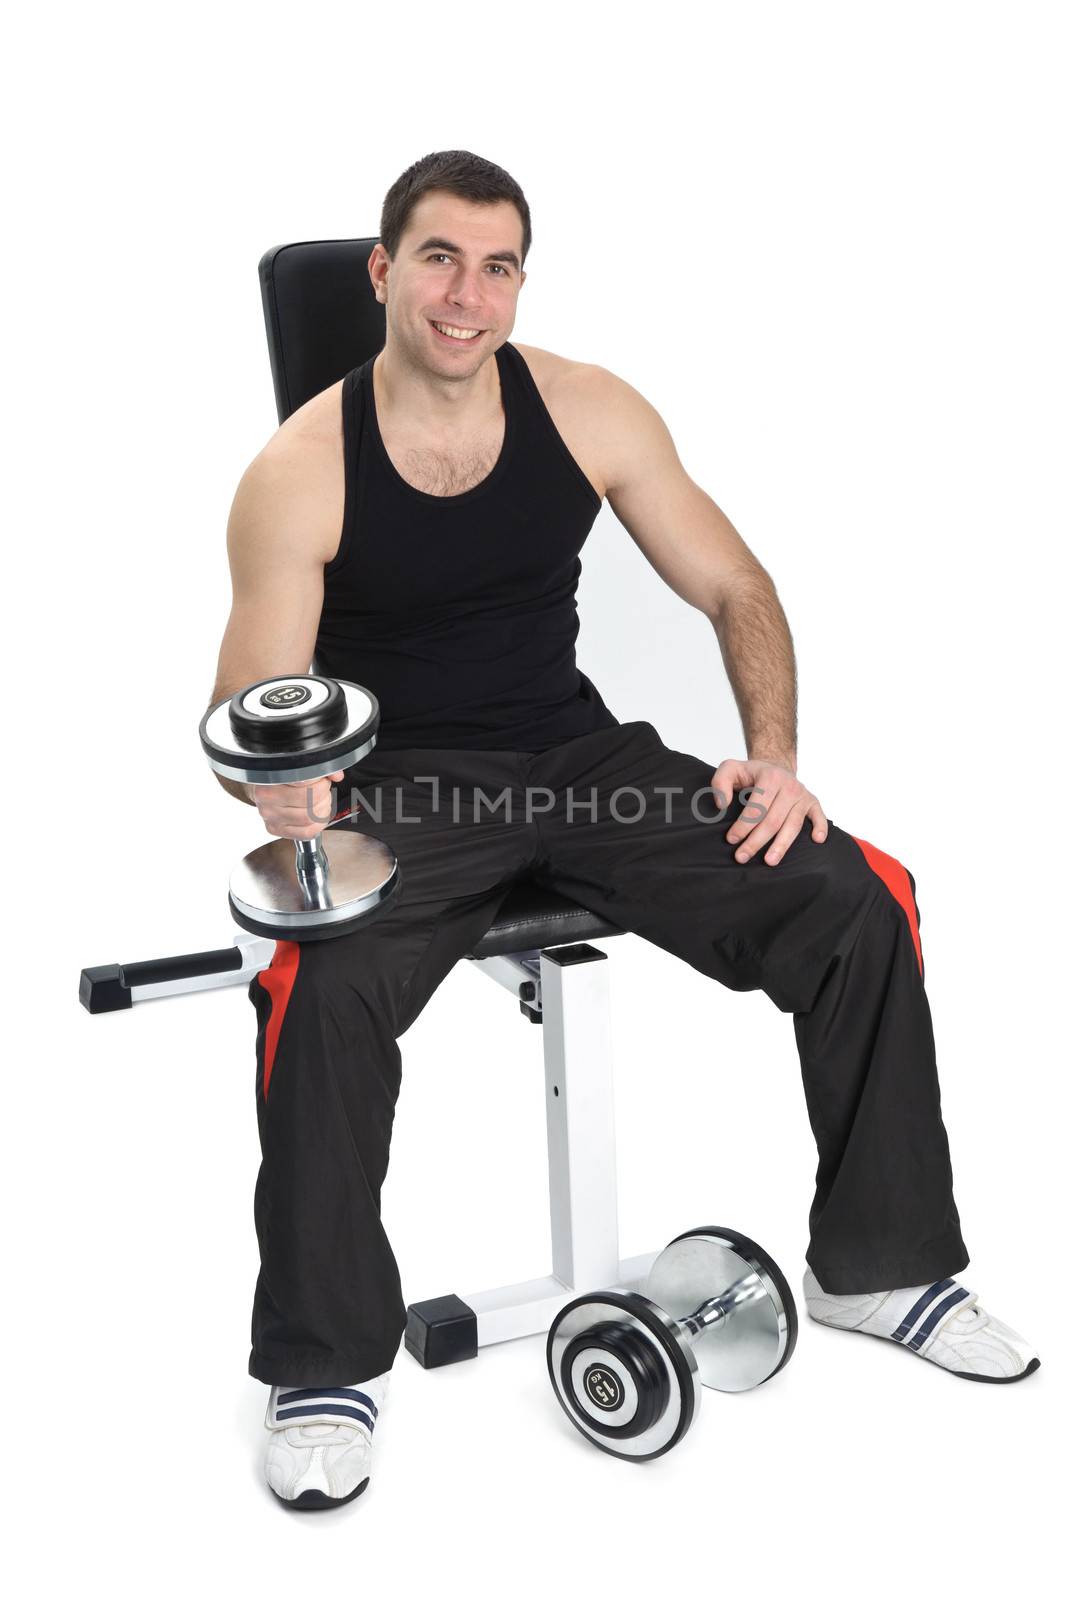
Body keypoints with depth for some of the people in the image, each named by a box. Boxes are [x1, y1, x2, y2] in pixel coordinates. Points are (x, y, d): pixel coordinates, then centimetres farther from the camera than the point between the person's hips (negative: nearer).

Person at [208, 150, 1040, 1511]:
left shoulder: (591, 412, -2)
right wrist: (281, 783, -34)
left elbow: (735, 590, 5)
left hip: (578, 756, 3)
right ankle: (328, 1366, -13)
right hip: (399, 784, -3)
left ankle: (876, 1267, 5)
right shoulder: (299, 473, -11)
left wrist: (775, 752, -11)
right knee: (320, 989, -36)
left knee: (862, 901, -15)